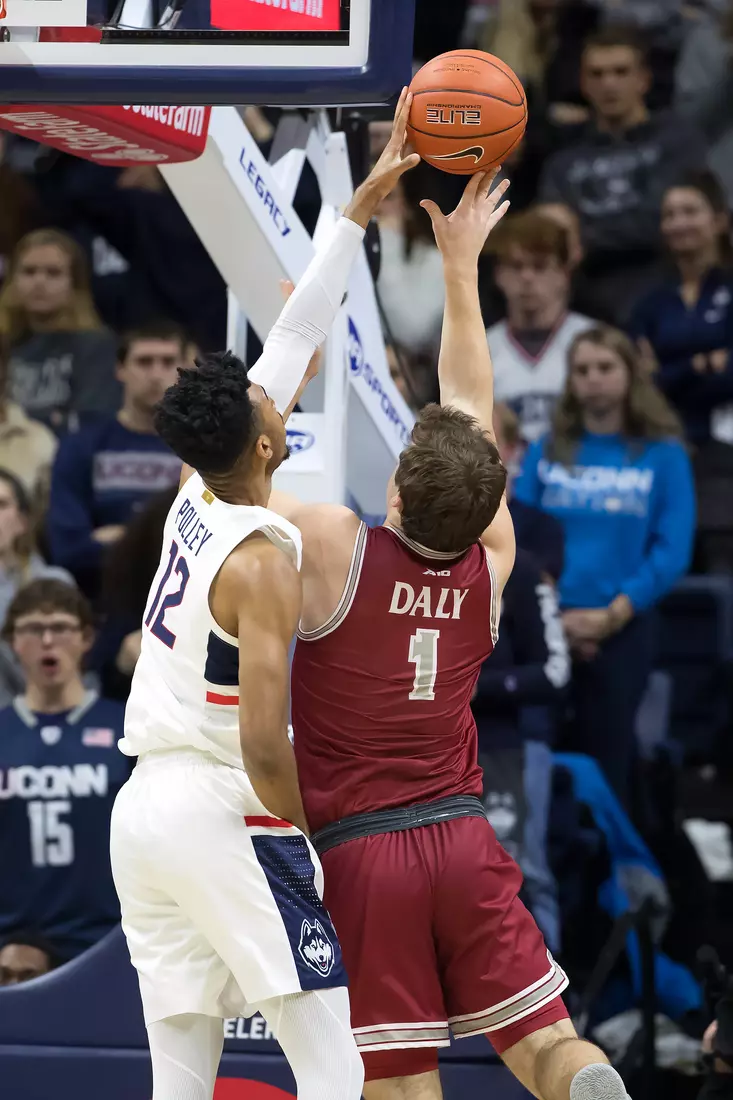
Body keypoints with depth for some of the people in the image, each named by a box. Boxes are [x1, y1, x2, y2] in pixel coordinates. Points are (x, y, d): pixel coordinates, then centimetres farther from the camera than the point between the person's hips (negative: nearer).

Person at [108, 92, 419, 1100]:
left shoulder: (194, 501, 9)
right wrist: (312, 838, -4)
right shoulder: (265, 561, -14)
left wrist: (365, 206, 19)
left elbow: (293, 340, 16)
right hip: (226, 818, -8)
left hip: (142, 815, 8)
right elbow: (263, 744, -20)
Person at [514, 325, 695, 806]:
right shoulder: (546, 453, 10)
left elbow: (673, 549, -3)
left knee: (606, 763, 1)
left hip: (622, 630, -1)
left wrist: (612, 615, -13)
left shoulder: (663, 456, 4)